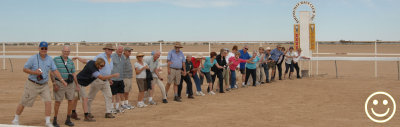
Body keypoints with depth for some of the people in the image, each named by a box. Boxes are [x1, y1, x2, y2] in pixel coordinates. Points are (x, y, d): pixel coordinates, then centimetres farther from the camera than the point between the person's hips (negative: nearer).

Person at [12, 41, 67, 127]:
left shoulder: (50, 59, 3)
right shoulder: (33, 58, -10)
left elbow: (54, 70, 4)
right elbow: (24, 69, -8)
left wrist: (62, 80, -3)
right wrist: (34, 72, -22)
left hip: (44, 85, 4)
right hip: (32, 84, -4)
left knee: (48, 102, -9)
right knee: (24, 103, 4)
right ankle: (16, 120, 23)